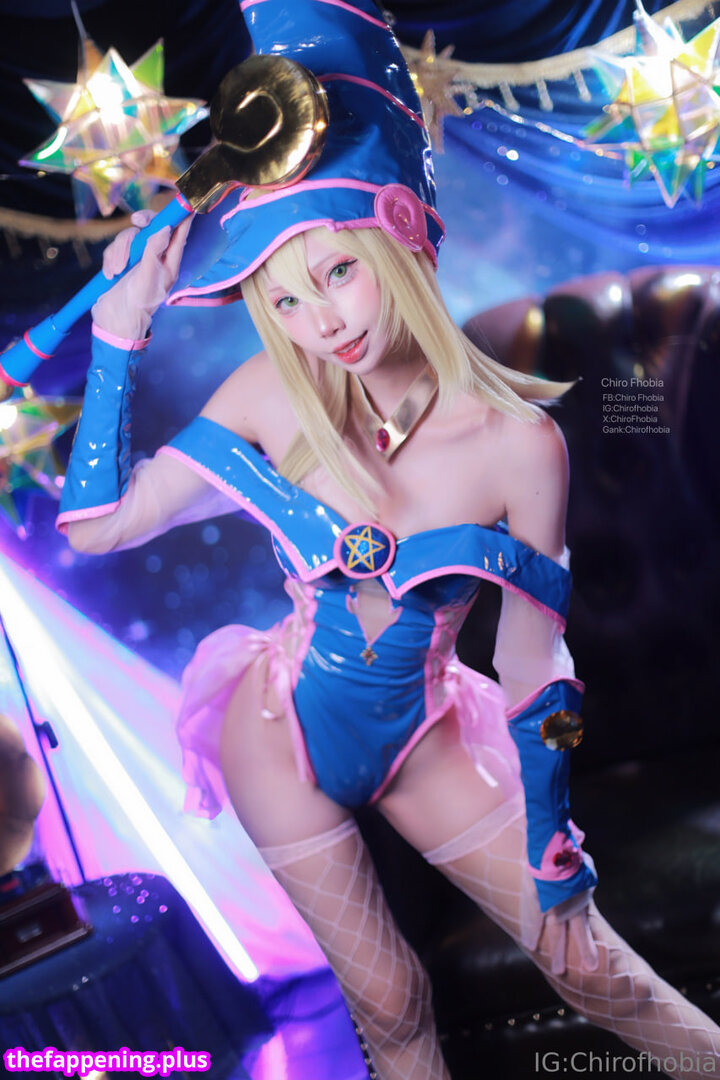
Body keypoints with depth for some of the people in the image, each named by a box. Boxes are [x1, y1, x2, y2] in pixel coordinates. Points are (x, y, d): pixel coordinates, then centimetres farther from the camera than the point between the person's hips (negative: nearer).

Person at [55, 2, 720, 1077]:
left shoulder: (519, 443, -20)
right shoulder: (271, 400, -17)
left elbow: (534, 672, -11)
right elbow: (97, 522, -11)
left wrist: (553, 849, -3)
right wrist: (120, 332, -17)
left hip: (420, 738, 0)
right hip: (284, 735, 1)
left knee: (591, 967, 8)